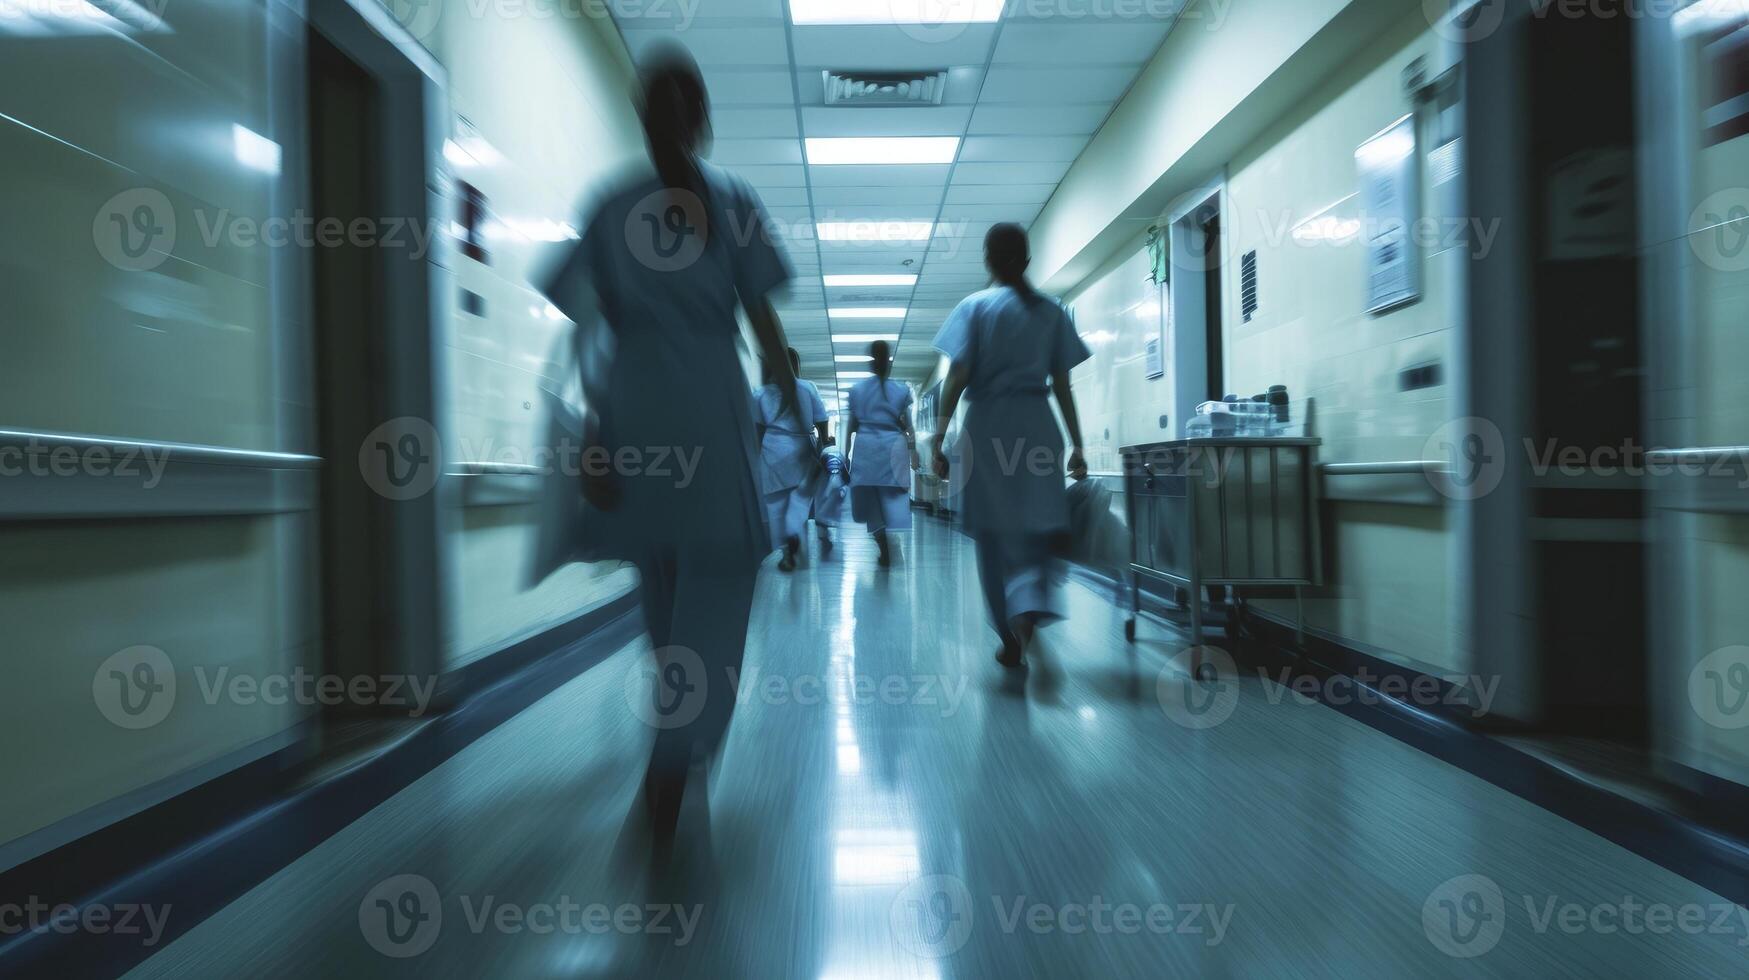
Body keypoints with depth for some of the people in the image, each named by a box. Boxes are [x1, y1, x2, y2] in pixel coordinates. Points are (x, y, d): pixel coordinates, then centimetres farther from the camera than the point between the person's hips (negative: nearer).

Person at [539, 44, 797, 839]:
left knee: (659, 571, 17)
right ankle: (675, 754, -8)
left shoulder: (608, 207, 8)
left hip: (632, 396, 3)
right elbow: (762, 317, 0)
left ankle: (679, 720, 34)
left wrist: (590, 426, 4)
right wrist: (791, 399, 10)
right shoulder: (732, 199, 2)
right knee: (715, 575, 2)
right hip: (711, 399, -3)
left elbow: (582, 326, 2)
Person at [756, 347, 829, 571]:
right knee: (801, 497, 6)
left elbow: (759, 428, 5)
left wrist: (758, 453, 12)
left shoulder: (763, 392, 6)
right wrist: (825, 447, 11)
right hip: (801, 450, -1)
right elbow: (821, 423, 2)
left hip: (773, 450, 1)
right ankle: (794, 532, -20)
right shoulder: (808, 388, 2)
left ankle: (787, 551, 7)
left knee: (777, 502, 6)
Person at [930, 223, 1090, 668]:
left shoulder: (975, 306, 3)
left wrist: (938, 439, -5)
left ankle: (1011, 639, 14)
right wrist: (1077, 446, 10)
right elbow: (1063, 386, 7)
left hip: (988, 427, -1)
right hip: (1037, 427, 2)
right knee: (1036, 531, 6)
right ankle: (1029, 611, -20)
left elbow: (957, 378, -6)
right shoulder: (1051, 312, 10)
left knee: (995, 536, 9)